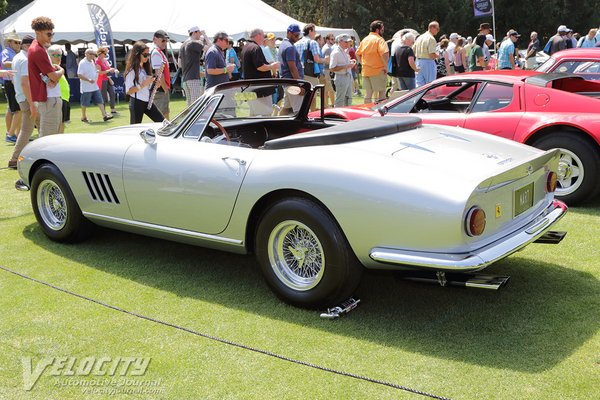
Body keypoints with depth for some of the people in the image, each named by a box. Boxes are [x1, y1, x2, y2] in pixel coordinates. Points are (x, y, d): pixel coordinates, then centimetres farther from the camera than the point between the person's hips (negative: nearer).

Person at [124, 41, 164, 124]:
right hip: (137, 103, -7)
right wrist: (143, 84, -23)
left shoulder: (146, 68, 12)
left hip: (148, 101, 7)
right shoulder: (132, 70, -10)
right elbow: (128, 91, -15)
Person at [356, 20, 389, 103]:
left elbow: (357, 53, 17)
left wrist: (363, 63, 15)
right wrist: (386, 66, -15)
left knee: (368, 94, 11)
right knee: (381, 93, 2)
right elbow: (384, 53, -25)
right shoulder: (379, 39, -11)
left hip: (365, 71, 7)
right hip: (378, 71, -6)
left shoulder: (365, 40, 11)